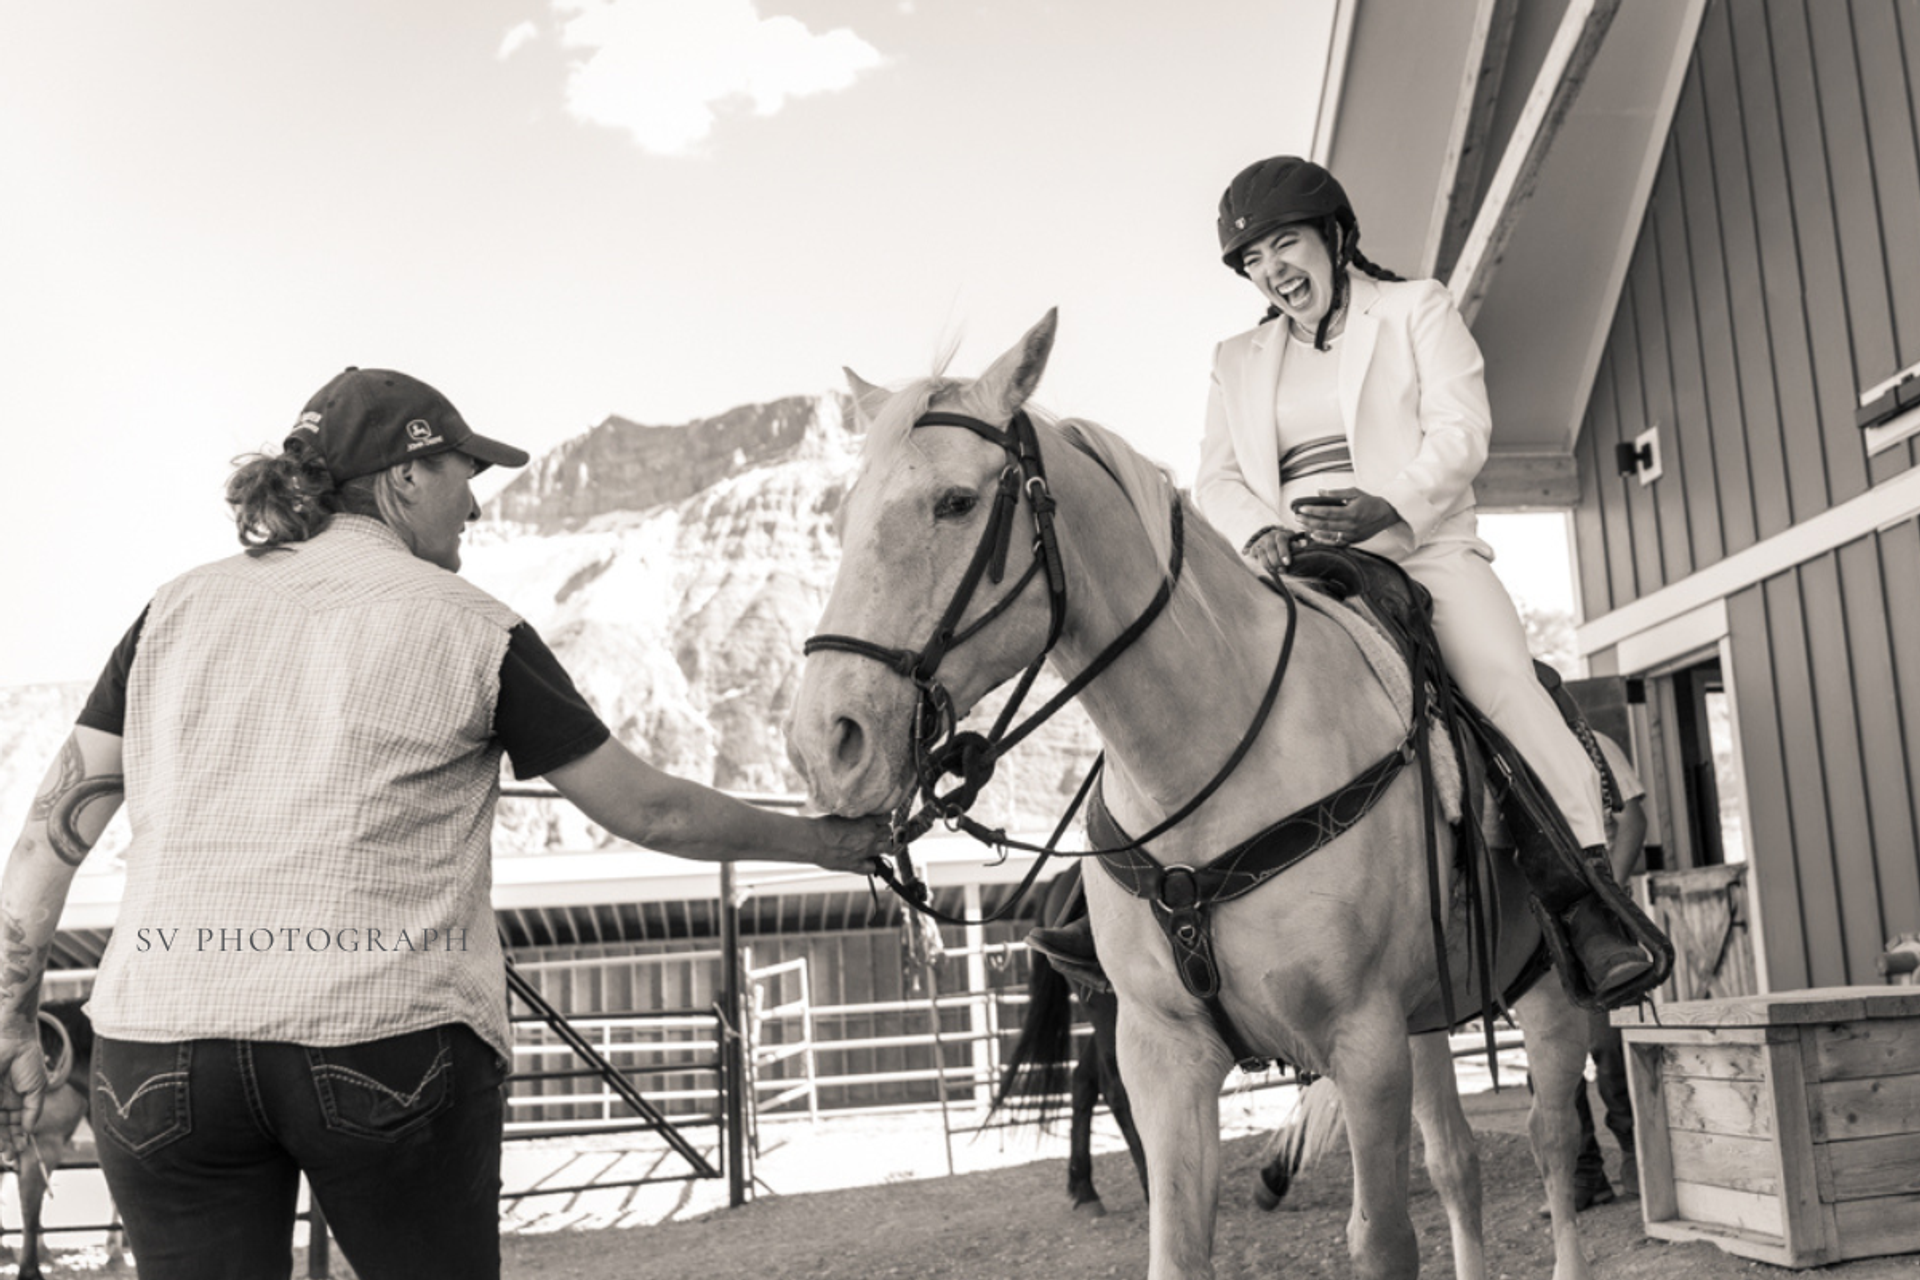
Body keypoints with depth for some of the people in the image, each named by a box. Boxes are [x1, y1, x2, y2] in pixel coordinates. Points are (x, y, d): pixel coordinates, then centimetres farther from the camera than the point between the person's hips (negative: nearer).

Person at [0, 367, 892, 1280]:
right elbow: (649, 810, 5)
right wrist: (831, 841, 17)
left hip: (158, 1043, 3)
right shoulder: (471, 630, 2)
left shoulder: (179, 607, 12)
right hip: (387, 1035, -3)